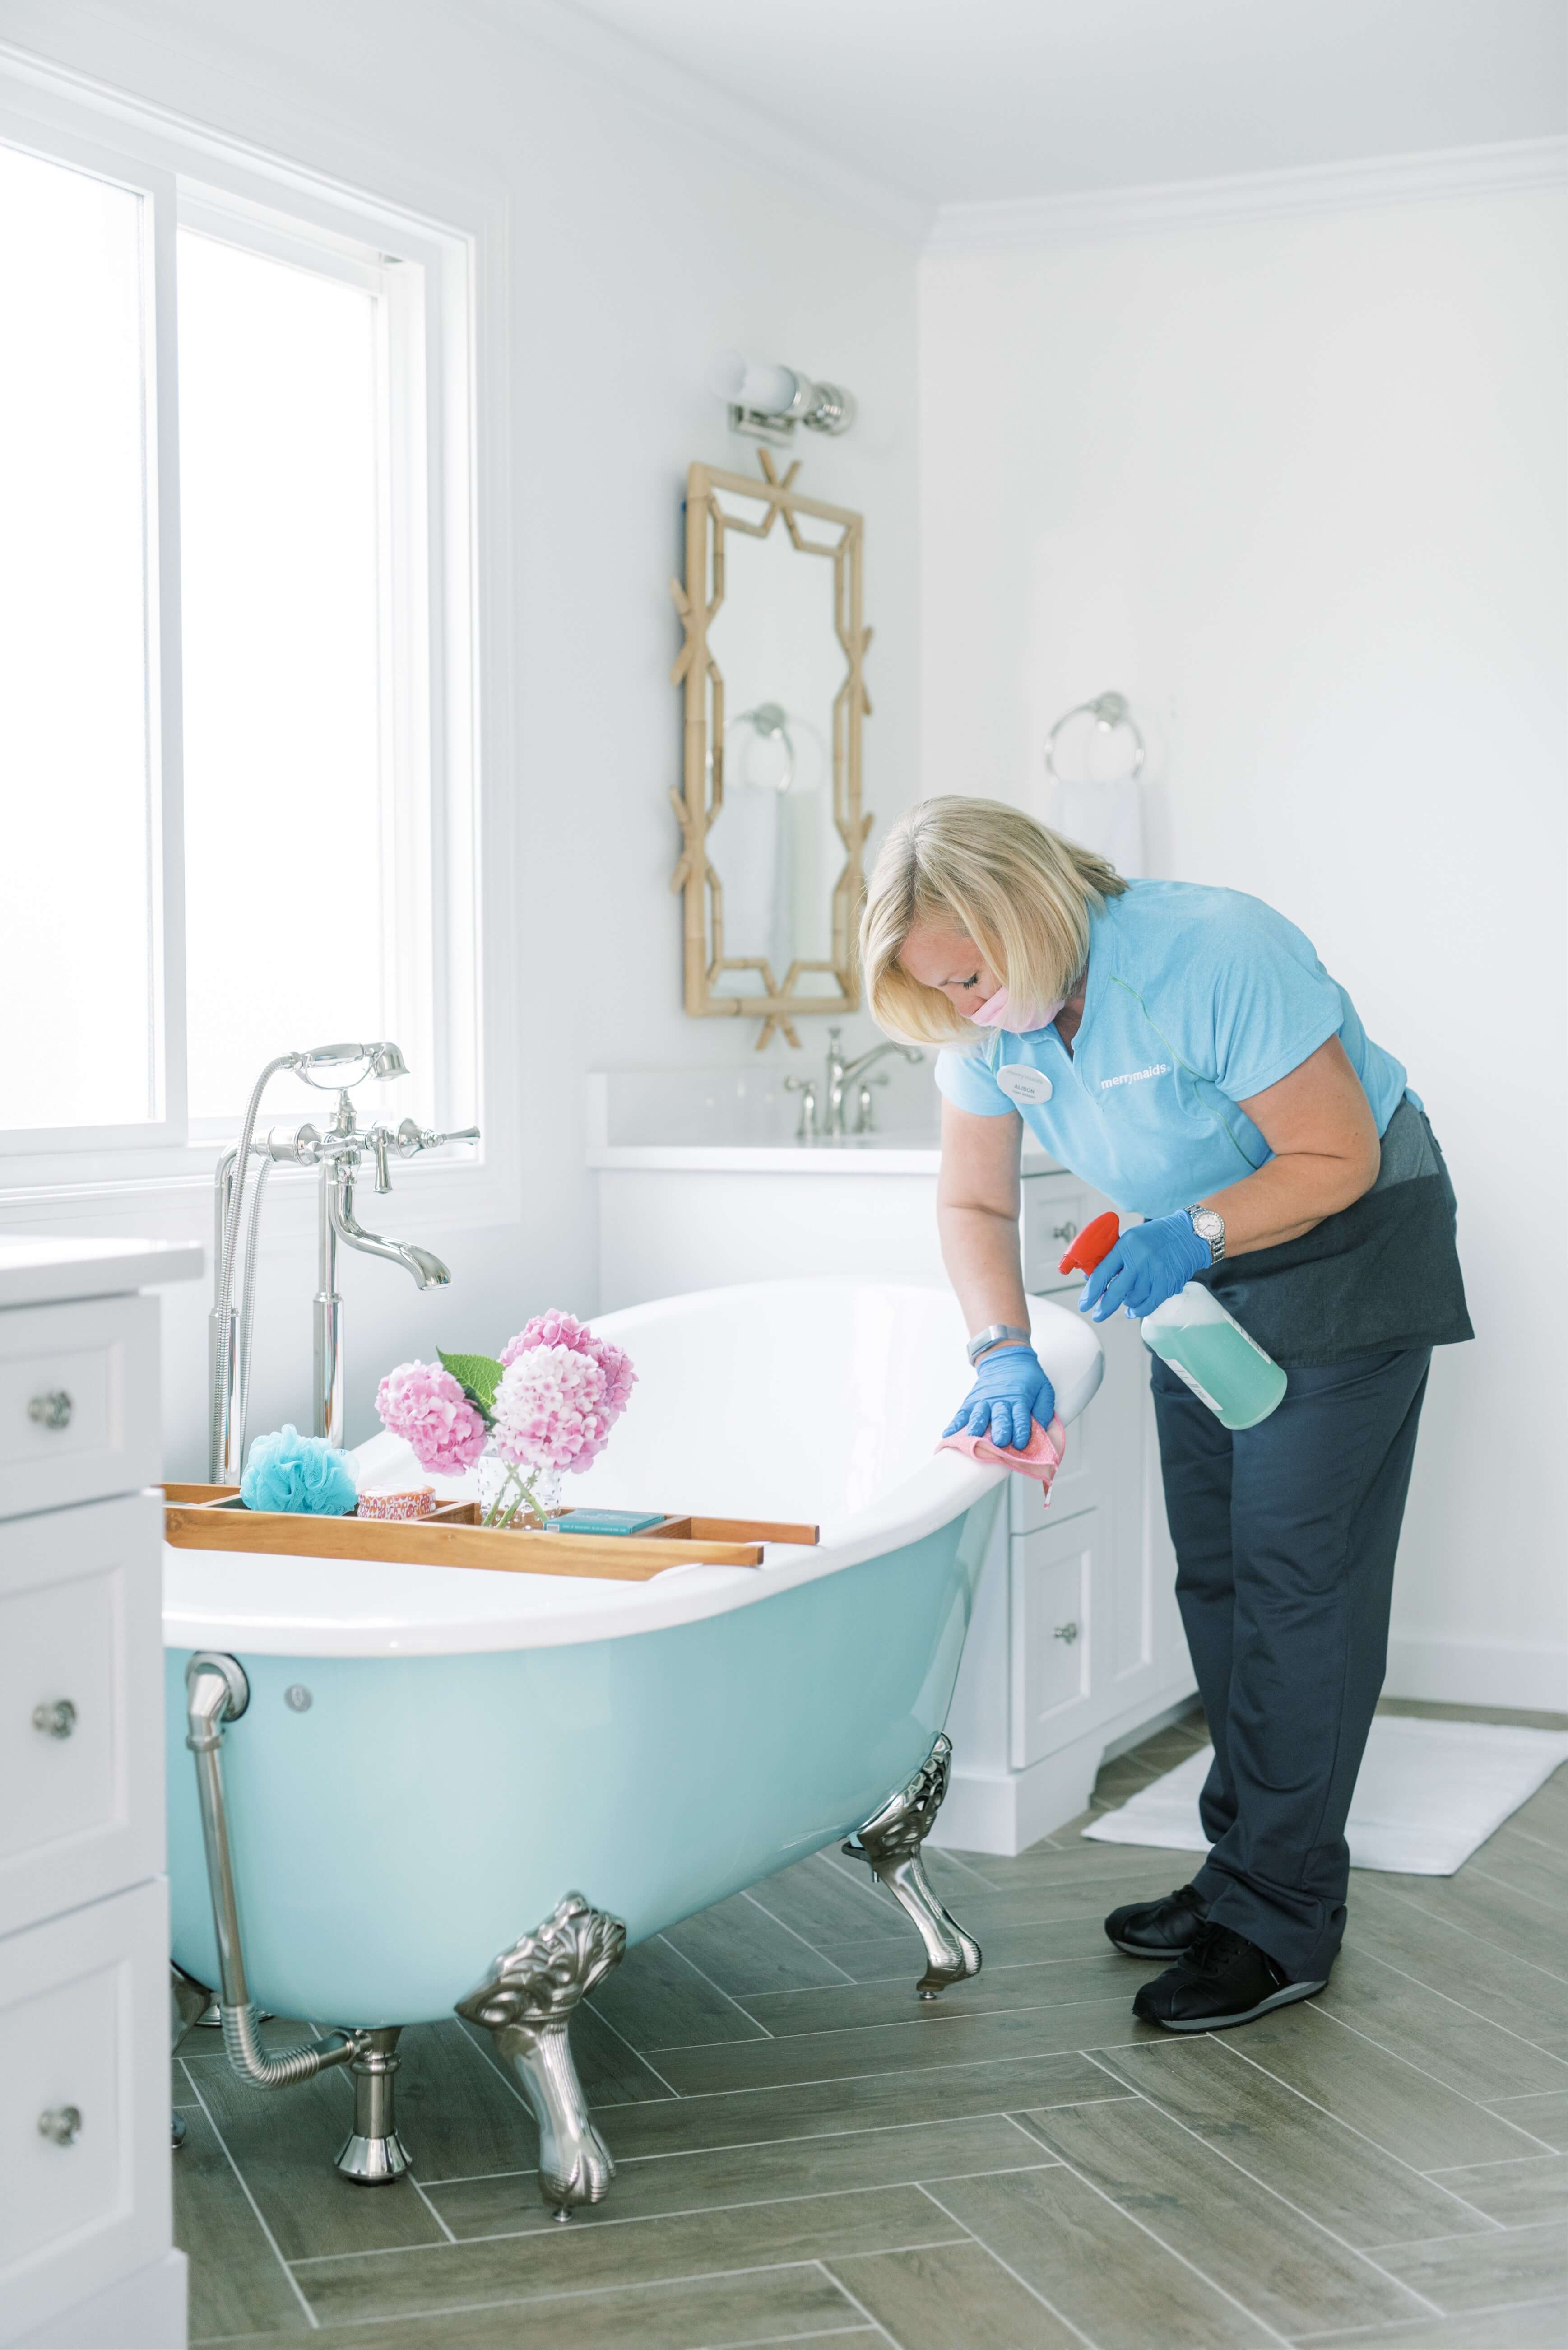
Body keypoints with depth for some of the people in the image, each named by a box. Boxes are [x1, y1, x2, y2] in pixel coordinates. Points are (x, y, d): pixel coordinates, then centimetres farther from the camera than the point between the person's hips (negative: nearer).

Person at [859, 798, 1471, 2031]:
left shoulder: (1217, 955, -31)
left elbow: (1340, 1157, -24)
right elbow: (975, 1202, -2)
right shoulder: (986, 1018, -10)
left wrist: (1192, 1234, -35)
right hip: (1201, 1259, 7)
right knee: (1215, 1574, 9)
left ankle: (1282, 1921, -4)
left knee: (1292, 1572, -11)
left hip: (1347, 1243, -7)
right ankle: (1243, 1867, 20)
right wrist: (1005, 1353, -18)